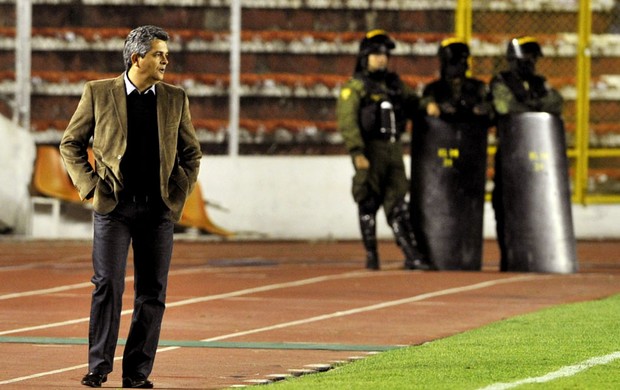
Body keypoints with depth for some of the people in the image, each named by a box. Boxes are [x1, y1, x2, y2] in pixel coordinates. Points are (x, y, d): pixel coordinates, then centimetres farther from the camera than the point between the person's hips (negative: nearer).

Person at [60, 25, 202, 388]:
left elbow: (191, 152, 16)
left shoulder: (175, 99, 8)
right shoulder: (98, 93, 1)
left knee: (152, 293, 2)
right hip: (114, 207, -2)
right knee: (108, 285, -9)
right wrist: (90, 185, -3)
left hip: (159, 209, 2)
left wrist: (178, 195, 4)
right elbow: (71, 144, 7)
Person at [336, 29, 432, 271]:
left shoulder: (395, 84, 17)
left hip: (393, 150, 5)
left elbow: (411, 104, 26)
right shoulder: (355, 87, -3)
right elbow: (347, 121, -12)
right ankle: (371, 255, 10)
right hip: (370, 151, -5)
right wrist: (357, 152, -21)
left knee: (398, 204, 2)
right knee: (369, 204, 2)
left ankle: (412, 255, -2)